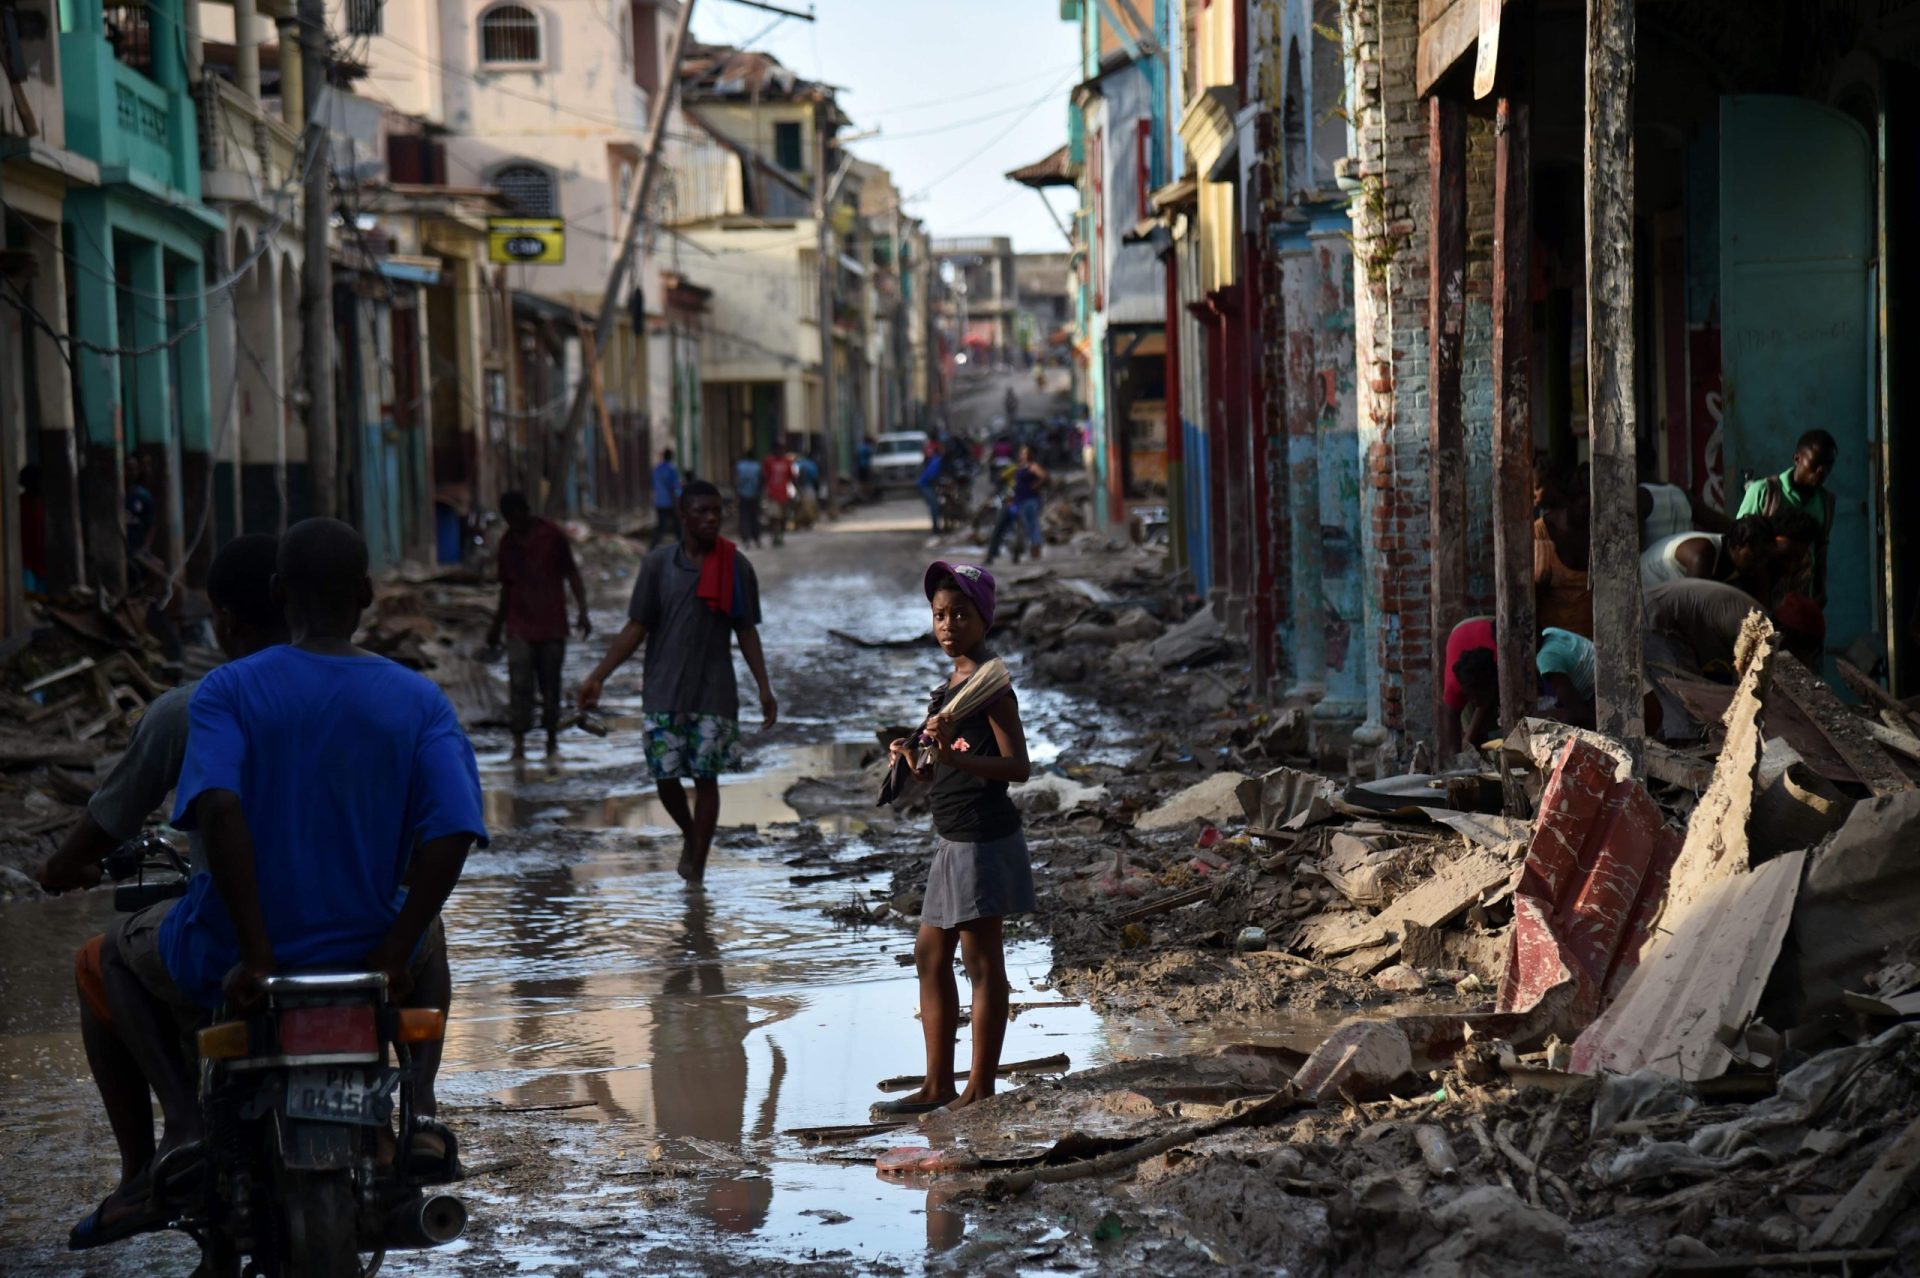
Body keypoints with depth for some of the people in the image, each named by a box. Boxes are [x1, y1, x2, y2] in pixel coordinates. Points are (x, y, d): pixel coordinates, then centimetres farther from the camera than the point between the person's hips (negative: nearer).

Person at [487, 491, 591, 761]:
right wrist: (497, 625, 21)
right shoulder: (508, 542, 7)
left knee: (551, 685, 4)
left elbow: (571, 573, -1)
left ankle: (552, 736, 19)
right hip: (519, 625, 2)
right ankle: (519, 742, -12)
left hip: (552, 624, -2)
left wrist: (582, 610, -11)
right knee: (519, 685, -11)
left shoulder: (552, 535, -3)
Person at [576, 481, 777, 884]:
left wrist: (764, 688, -1)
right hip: (664, 694, 0)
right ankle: (692, 836, 30)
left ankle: (697, 869, 7)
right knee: (665, 776, 0)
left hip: (714, 694, 0)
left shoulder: (736, 567, 0)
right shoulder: (658, 564, -1)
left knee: (706, 777, -1)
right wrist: (598, 676, -4)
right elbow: (636, 627, 2)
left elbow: (746, 631, 5)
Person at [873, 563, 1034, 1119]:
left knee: (982, 962, -3)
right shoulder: (949, 686, 15)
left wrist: (955, 757, -32)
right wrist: (916, 761, 5)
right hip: (953, 838, 10)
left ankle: (981, 1089, 3)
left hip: (982, 837, -10)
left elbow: (1017, 765, -20)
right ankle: (937, 1084, 21)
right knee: (930, 957, 14)